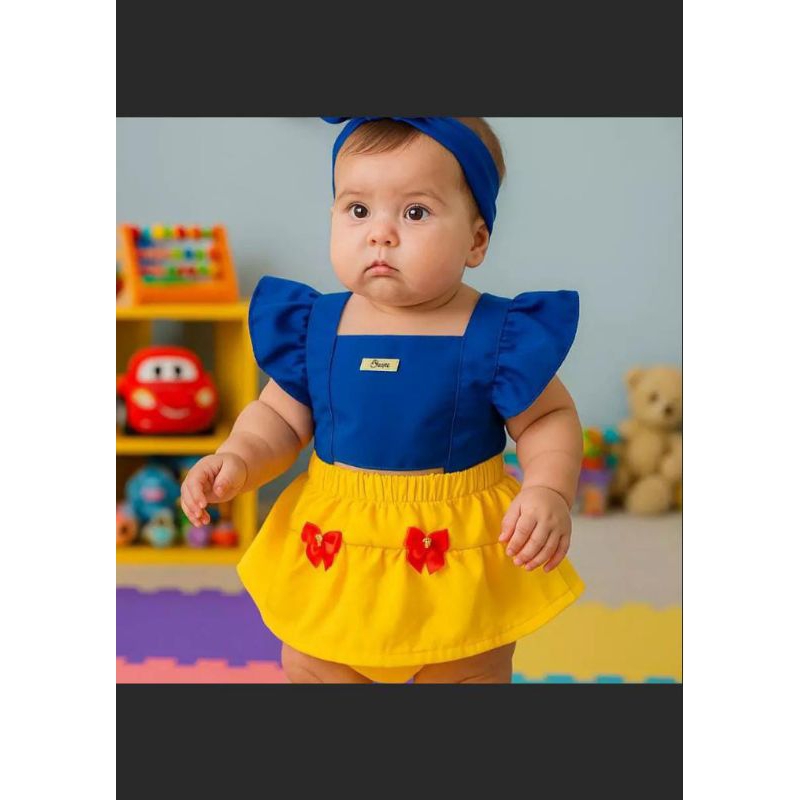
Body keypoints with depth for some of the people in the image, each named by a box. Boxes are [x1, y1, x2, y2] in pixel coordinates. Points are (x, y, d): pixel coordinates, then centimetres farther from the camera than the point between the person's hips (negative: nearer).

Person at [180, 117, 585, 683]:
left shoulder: (497, 336, -16)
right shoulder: (312, 327, -7)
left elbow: (550, 419, -5)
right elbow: (280, 417, 4)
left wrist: (549, 492, -22)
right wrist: (237, 461, -15)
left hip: (461, 558, -2)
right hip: (333, 552, 3)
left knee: (471, 675, 18)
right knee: (311, 671, 19)